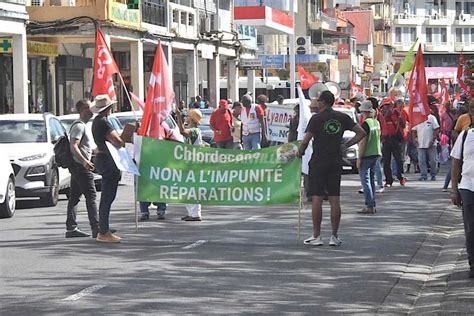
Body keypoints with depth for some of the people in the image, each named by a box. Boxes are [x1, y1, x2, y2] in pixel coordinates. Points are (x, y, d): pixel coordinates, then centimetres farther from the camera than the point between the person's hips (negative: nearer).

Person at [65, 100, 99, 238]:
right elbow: (73, 147, -24)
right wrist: (85, 161, -33)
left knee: (74, 197, 9)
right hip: (81, 166, -11)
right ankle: (96, 228, -12)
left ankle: (71, 228, 10)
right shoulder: (79, 126, -14)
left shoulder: (81, 125, 19)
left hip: (77, 166, 11)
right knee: (91, 196, -10)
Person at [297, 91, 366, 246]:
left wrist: (300, 152, 6)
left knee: (317, 198, -1)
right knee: (334, 199, 5)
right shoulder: (343, 117, 4)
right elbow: (361, 133, 5)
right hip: (336, 162, 4)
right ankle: (334, 236, 7)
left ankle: (316, 236, 1)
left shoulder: (316, 118, -9)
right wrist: (346, 145, 9)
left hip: (318, 161, -4)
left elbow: (306, 141, -12)